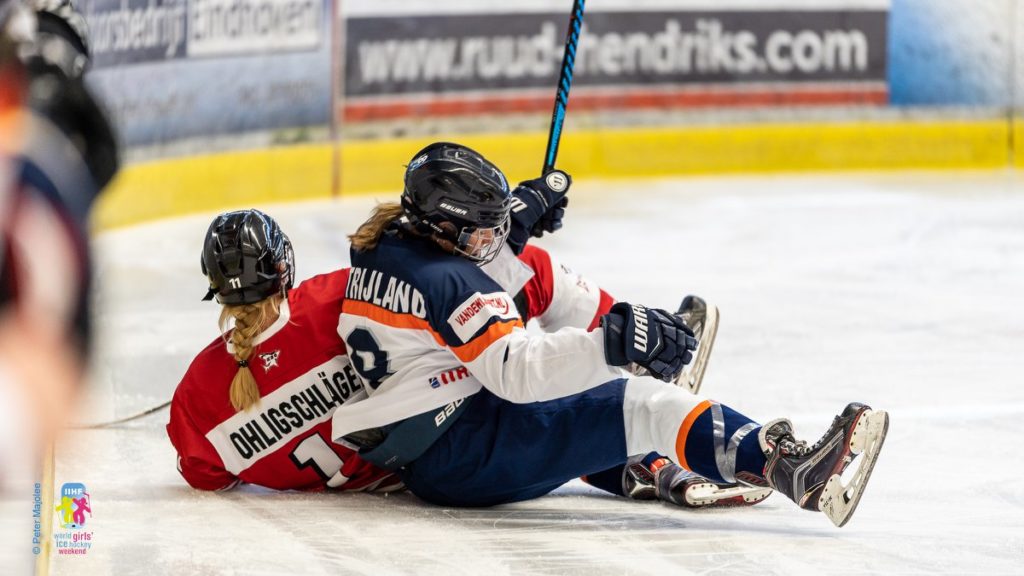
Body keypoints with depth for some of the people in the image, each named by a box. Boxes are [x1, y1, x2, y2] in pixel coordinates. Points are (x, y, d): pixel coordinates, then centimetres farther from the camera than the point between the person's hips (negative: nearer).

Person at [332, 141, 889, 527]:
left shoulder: (379, 249, 12)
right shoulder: (452, 282, -17)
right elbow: (516, 371, -28)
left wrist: (518, 211, 34)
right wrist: (612, 342, -35)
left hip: (405, 457, 10)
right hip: (461, 454, -10)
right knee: (640, 405, -22)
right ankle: (790, 469, -34)